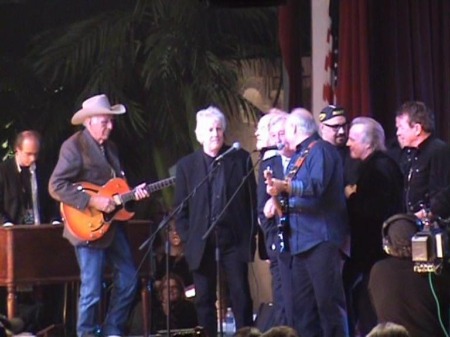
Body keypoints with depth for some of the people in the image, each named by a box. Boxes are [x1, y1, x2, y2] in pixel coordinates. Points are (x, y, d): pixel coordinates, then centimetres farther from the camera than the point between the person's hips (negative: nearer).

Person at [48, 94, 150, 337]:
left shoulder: (109, 147, 14)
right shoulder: (74, 146, -12)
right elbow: (56, 186, -19)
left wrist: (133, 192, 2)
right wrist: (93, 201, -23)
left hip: (112, 224, 8)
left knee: (128, 279, 10)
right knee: (92, 291, -5)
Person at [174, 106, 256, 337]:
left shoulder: (241, 159, 3)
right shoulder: (186, 165, 5)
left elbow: (252, 198, 4)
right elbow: (181, 208, 7)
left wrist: (251, 235, -1)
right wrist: (186, 239, -1)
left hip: (234, 240, -1)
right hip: (202, 244, 1)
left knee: (241, 296, -1)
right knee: (204, 300, 4)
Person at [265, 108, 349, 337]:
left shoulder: (321, 150, -5)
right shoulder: (297, 157, 22)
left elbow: (317, 186, -21)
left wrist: (285, 186, -29)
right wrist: (279, 200, 11)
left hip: (321, 240, -9)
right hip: (302, 241, 9)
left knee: (328, 302, -12)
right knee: (302, 308, 6)